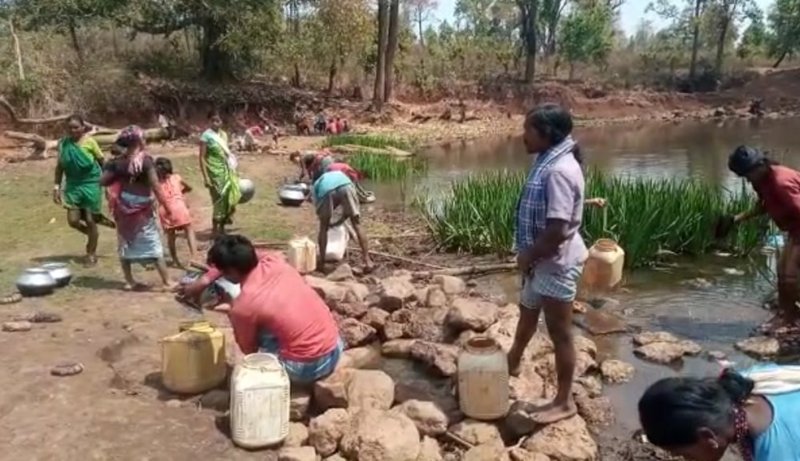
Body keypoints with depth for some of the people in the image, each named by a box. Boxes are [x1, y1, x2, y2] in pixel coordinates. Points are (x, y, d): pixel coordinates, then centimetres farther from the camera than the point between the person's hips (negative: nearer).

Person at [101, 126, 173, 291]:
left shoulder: (117, 161, -1)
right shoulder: (146, 160, -15)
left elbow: (103, 181, 1)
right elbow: (155, 186, -16)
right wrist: (167, 206, -9)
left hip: (124, 207, 5)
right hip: (142, 208, -4)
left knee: (125, 244, 15)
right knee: (154, 245, 2)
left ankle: (130, 282, 20)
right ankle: (167, 282, 4)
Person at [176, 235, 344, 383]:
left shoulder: (242, 307, -13)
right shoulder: (274, 261, 0)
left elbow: (249, 351, 5)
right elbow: (241, 259, 22)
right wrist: (204, 280, 24)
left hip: (304, 368, -5)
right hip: (335, 350, 5)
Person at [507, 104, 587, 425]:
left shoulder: (559, 170, -26)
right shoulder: (548, 162, 6)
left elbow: (557, 230, -30)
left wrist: (528, 255, -16)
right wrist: (529, 255, 10)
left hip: (556, 263, -10)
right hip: (542, 259, 10)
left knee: (559, 331, 3)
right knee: (527, 312, 28)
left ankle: (564, 402, 18)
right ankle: (513, 364, 51)